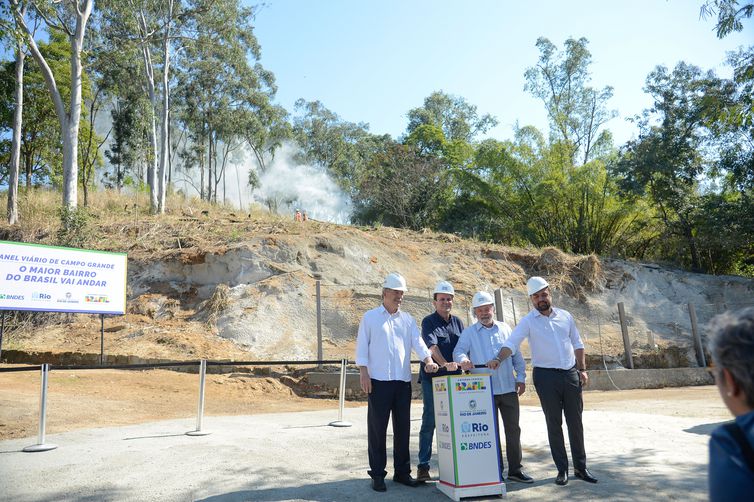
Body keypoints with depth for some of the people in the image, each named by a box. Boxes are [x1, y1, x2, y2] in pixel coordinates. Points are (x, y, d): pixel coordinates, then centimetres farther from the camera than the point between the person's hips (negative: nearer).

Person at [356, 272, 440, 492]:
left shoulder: (407, 319, 13)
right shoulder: (370, 317, 3)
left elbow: (418, 342, 2)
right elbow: (362, 346, 0)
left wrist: (428, 360, -15)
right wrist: (363, 373, -8)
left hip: (403, 381, 4)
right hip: (378, 381, -4)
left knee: (402, 428, 10)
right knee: (377, 428, 2)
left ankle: (402, 471, 22)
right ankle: (377, 474, 12)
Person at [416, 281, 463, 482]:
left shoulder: (457, 322, 13)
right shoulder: (429, 322, -4)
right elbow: (432, 346, -19)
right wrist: (444, 364, -34)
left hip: (454, 377, 5)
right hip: (432, 377, -5)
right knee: (429, 421, -3)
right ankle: (423, 465, 6)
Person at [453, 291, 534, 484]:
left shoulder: (505, 329, 11)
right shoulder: (469, 333, 3)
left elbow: (516, 355, 13)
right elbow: (458, 351, -10)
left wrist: (521, 377, 7)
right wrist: (463, 360, -33)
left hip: (508, 388, 3)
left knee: (513, 429, 8)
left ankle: (515, 469, 20)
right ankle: (495, 470, 17)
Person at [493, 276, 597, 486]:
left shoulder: (566, 316, 8)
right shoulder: (528, 321, -4)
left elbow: (577, 344, 14)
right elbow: (511, 343, -16)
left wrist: (582, 369, 7)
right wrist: (498, 359, -32)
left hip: (571, 374, 3)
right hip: (545, 376, -3)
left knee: (575, 422, 10)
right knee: (554, 423, 5)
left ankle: (580, 467, 23)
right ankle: (562, 469, 17)